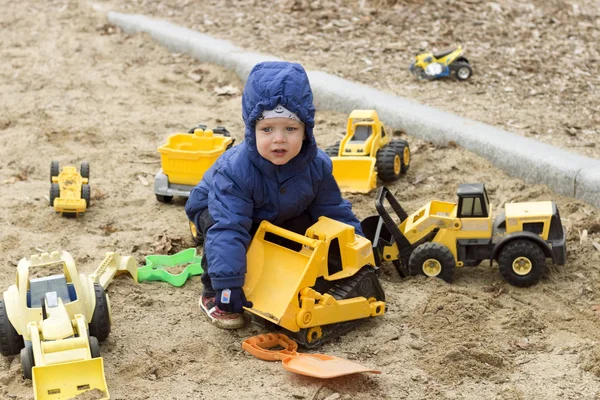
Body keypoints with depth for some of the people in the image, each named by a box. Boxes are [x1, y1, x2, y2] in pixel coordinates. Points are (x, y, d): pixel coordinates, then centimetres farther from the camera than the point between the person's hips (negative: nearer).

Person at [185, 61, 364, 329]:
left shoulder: (316, 166, -27)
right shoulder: (235, 170, -42)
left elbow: (335, 213, -12)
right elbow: (228, 229, -46)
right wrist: (228, 287, -50)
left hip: (280, 216, 5)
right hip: (217, 208, -4)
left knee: (306, 227, -16)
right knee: (219, 230, -34)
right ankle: (213, 296, -14)